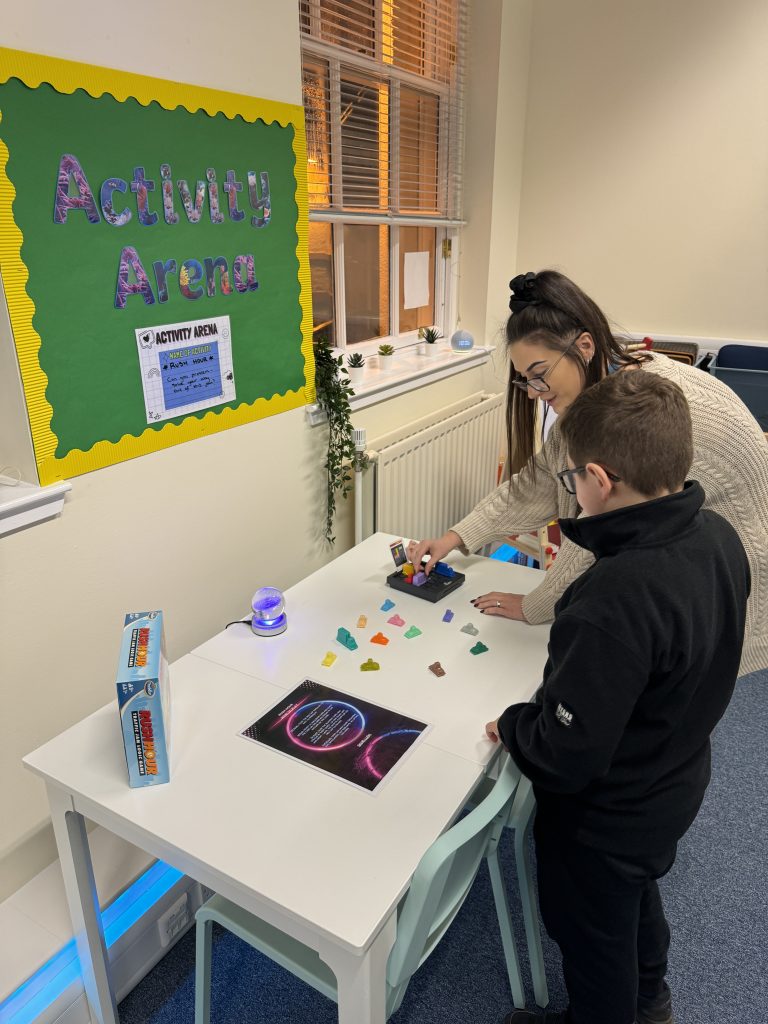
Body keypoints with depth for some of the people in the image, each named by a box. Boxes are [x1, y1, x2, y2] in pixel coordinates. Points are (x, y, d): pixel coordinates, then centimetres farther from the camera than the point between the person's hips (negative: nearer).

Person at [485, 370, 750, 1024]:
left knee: (594, 936, 23)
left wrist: (511, 725, -14)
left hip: (603, 819, -8)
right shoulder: (719, 537, -14)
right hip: (677, 785, 8)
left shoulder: (613, 602, -41)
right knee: (637, 897, 36)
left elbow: (567, 755, -34)